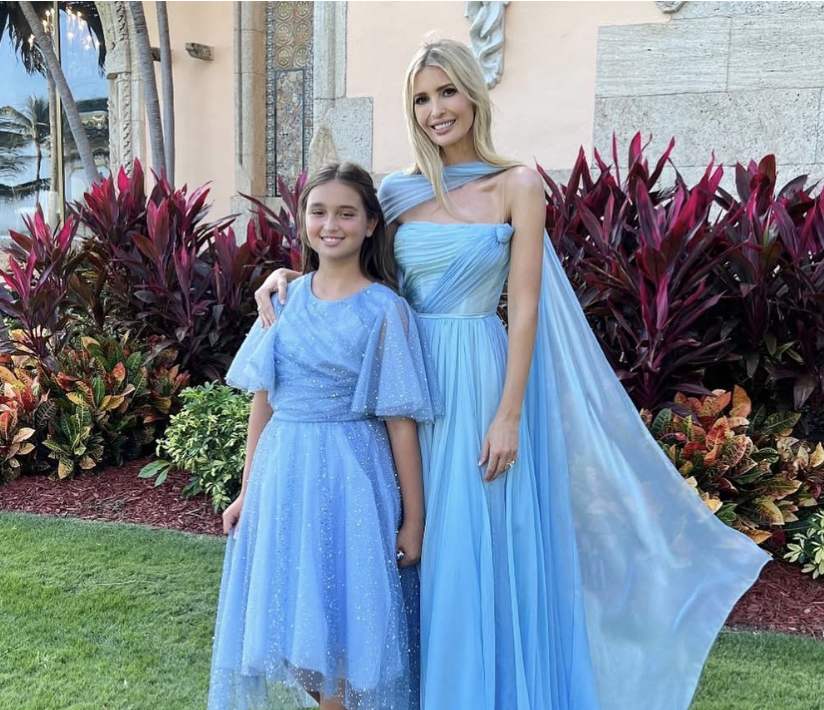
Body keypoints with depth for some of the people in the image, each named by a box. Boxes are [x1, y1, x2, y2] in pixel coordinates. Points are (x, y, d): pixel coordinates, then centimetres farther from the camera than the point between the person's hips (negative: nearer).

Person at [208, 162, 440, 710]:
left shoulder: (385, 311, -7)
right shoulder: (286, 300, 5)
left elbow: (400, 421, -8)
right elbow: (263, 401, 9)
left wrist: (414, 520, -6)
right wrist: (247, 494, 12)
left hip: (349, 478, -4)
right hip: (282, 474, 5)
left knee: (342, 619, 4)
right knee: (290, 618, 14)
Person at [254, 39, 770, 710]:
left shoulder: (516, 184, -3)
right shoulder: (400, 191, 7)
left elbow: (525, 306, -8)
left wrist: (509, 413, -13)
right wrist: (288, 274, -8)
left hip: (478, 377, -3)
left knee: (481, 546, 4)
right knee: (416, 543, 12)